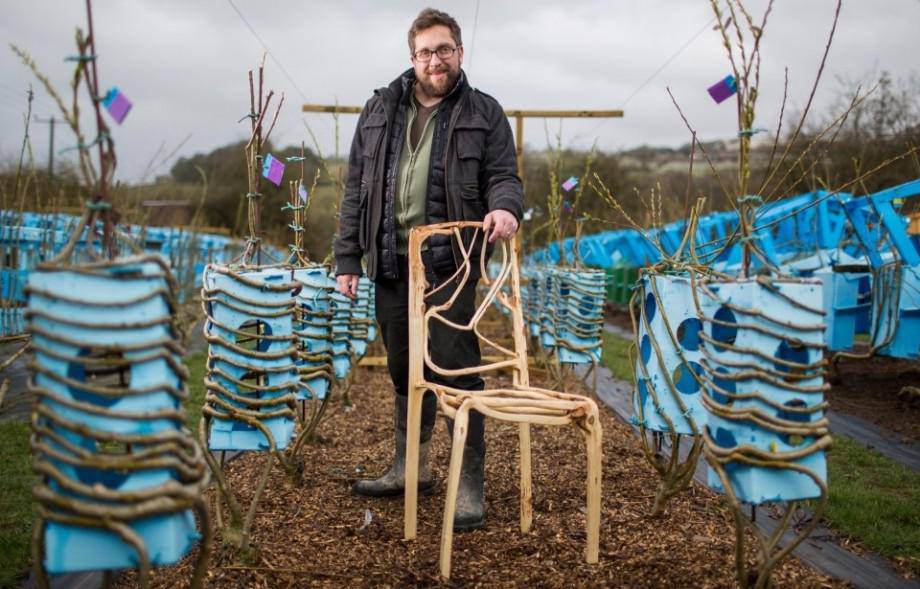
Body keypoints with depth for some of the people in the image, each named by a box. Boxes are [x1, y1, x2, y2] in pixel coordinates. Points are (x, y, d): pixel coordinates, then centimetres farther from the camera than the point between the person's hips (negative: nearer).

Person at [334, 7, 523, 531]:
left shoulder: (484, 113, 5)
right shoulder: (381, 110, 12)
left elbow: (504, 175, 1)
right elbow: (357, 189, 11)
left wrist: (505, 207, -24)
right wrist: (348, 258, 6)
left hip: (449, 265, -4)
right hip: (392, 263, 4)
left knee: (458, 371, -5)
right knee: (404, 370, 14)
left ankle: (470, 484, 3)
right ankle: (411, 467, 30)